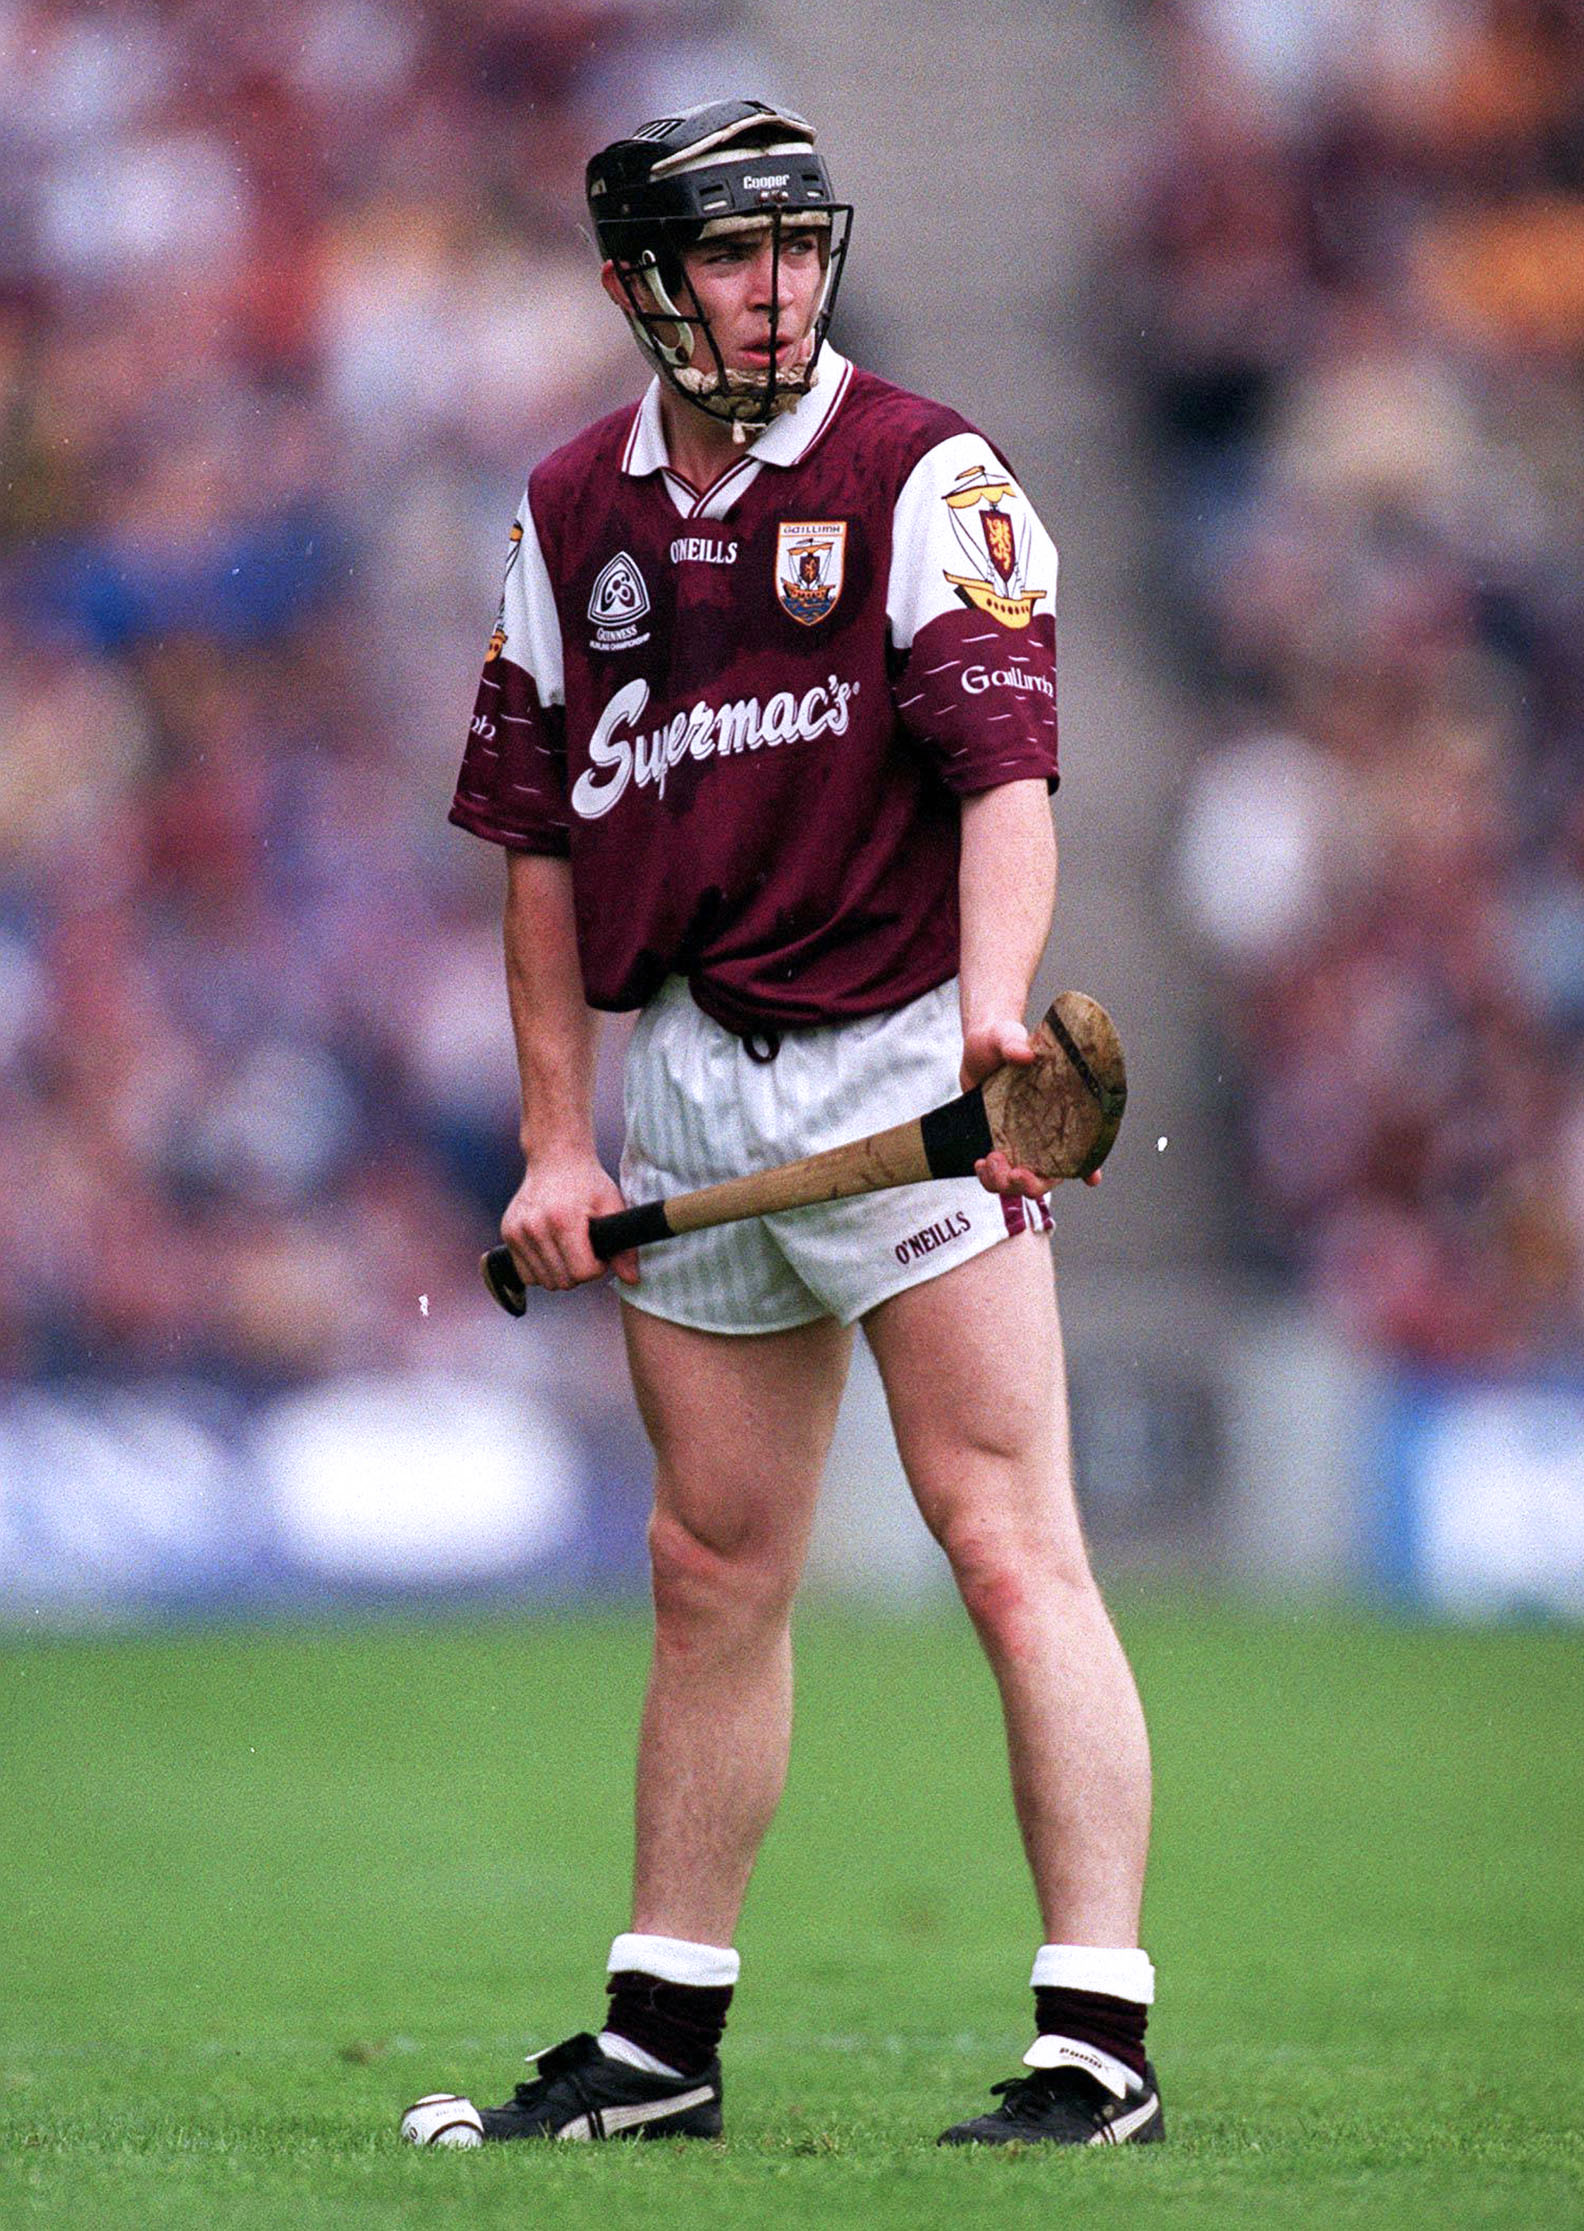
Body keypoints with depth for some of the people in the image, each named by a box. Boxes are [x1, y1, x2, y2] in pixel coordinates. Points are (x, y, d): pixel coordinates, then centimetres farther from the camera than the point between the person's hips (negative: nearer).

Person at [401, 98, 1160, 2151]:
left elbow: (1005, 765, -19)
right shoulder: (573, 516, 10)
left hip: (902, 1065, -5)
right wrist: (557, 1139, 9)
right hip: (683, 1090, 5)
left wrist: (994, 1005, -36)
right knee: (713, 1572, 13)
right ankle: (663, 2044, 20)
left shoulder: (923, 478, -7)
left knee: (1012, 1548, -11)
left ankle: (1100, 2045, -12)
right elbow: (537, 833, 14)